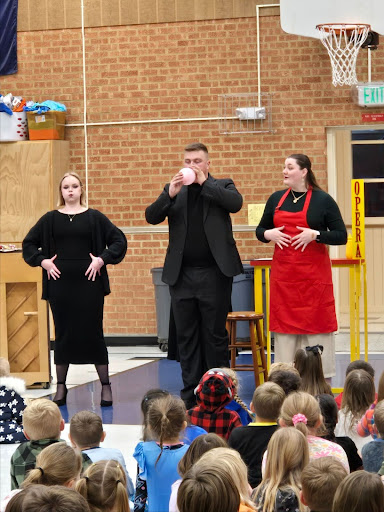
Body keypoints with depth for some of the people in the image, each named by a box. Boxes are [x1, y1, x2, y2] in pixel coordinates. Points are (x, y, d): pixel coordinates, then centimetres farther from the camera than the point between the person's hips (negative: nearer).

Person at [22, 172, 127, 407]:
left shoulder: (94, 218, 3)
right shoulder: (50, 219, 7)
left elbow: (119, 241, 3)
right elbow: (29, 244, 13)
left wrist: (102, 259, -8)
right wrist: (41, 261, -2)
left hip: (89, 283, -1)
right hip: (60, 284, 1)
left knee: (93, 332, 0)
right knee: (63, 334, 6)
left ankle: (106, 386, 8)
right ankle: (61, 387, 16)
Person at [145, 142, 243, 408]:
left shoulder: (221, 186, 6)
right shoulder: (173, 190, 12)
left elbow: (236, 202, -15)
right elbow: (151, 216, 0)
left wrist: (204, 183, -14)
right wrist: (171, 193, -15)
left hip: (214, 273, -3)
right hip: (182, 274, 3)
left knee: (215, 334, 2)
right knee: (186, 336, 6)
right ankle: (191, 392, 12)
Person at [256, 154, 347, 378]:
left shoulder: (323, 200, -2)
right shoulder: (276, 199, 9)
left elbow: (341, 236, -4)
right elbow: (260, 230, 18)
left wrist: (315, 235, -18)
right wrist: (268, 234, -4)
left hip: (314, 274, -4)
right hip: (283, 275, 4)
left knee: (316, 325, -2)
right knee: (284, 325, 5)